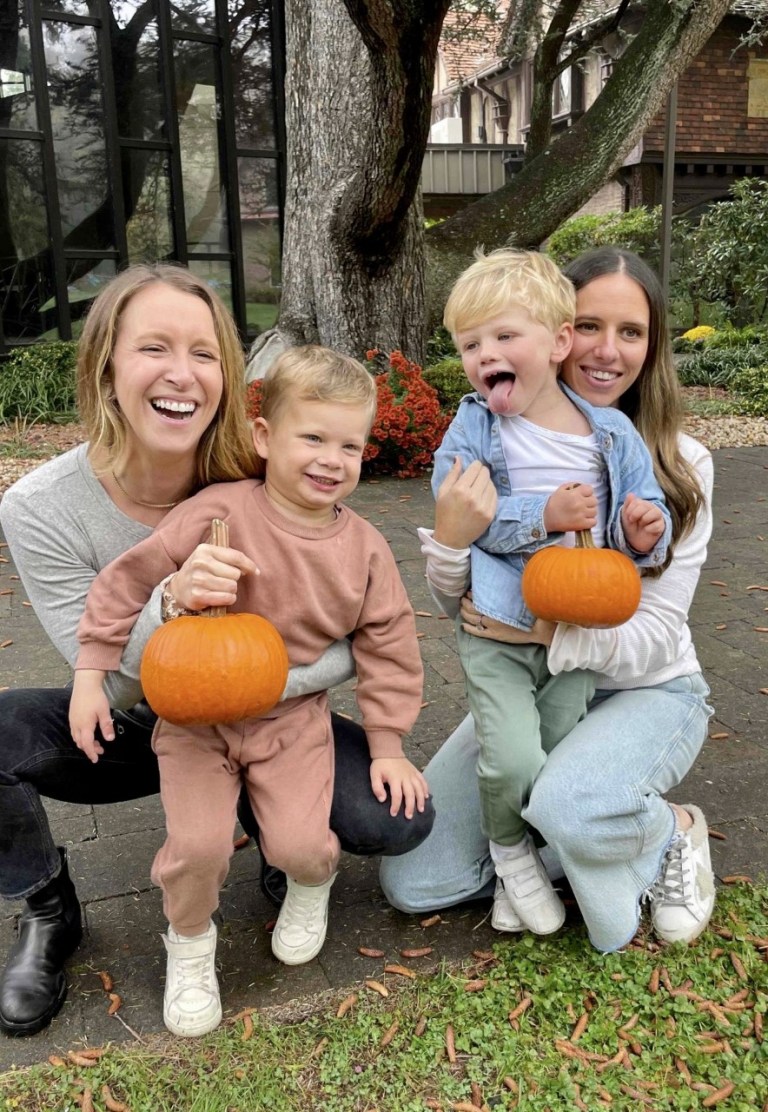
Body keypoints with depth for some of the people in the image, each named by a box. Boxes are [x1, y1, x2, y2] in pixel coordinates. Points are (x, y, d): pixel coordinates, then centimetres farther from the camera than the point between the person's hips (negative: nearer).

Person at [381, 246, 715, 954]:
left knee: (569, 807, -36)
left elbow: (656, 635, -15)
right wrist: (451, 540, -31)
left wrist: (548, 629, -35)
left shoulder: (680, 466, -13)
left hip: (648, 691, -2)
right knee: (412, 882, -9)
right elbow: (464, 610, -8)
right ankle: (555, 849, 15)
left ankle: (674, 833, -2)